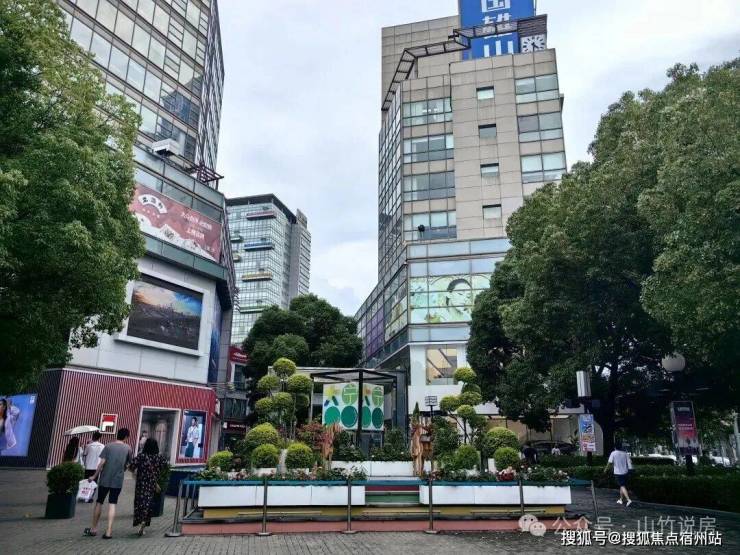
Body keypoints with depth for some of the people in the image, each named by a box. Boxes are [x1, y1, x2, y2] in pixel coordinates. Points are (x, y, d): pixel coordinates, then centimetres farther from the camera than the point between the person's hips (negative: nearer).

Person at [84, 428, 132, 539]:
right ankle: (109, 531, -1)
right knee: (112, 504, 3)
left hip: (105, 479, 0)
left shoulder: (108, 446, -3)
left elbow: (102, 463, -7)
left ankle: (94, 529, 23)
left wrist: (95, 476, 2)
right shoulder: (127, 448, 0)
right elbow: (127, 465, 5)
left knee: (99, 502, 14)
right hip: (118, 481, 0)